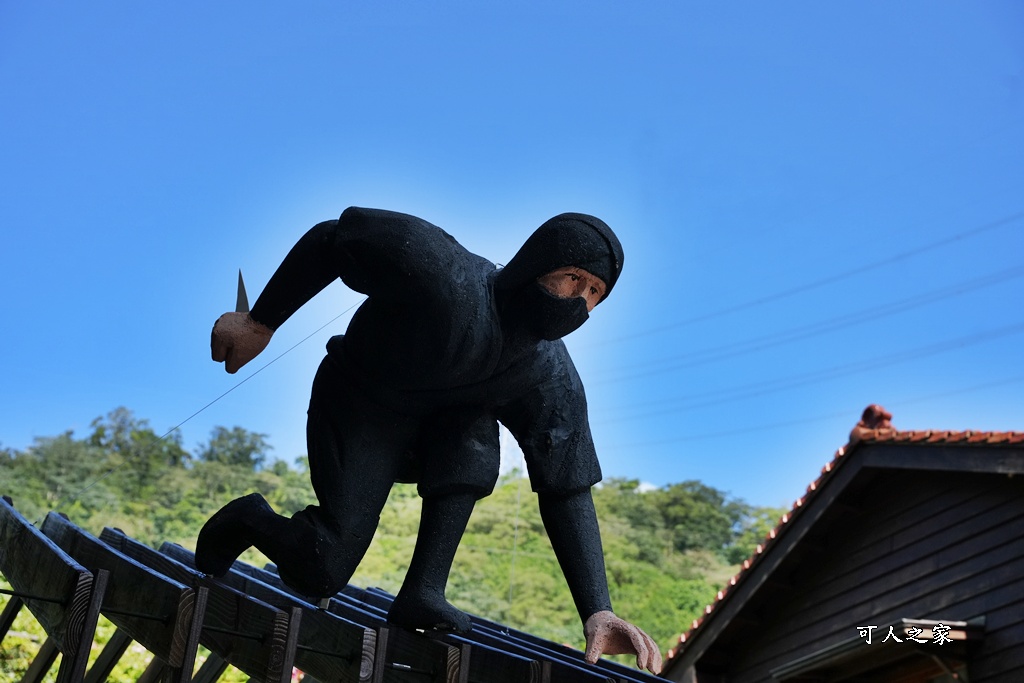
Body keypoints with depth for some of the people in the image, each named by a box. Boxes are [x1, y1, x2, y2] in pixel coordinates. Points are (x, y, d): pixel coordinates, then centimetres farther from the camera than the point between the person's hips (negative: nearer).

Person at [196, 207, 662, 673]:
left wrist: (597, 611, -30)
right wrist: (260, 322, -18)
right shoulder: (444, 274, -35)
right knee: (321, 572, -13)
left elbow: (567, 491, -20)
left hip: (438, 427, 4)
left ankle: (423, 589, -19)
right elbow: (329, 239, -22)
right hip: (357, 413, -3)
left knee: (476, 436, -31)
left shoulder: (551, 380, -21)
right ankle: (248, 519, 19)